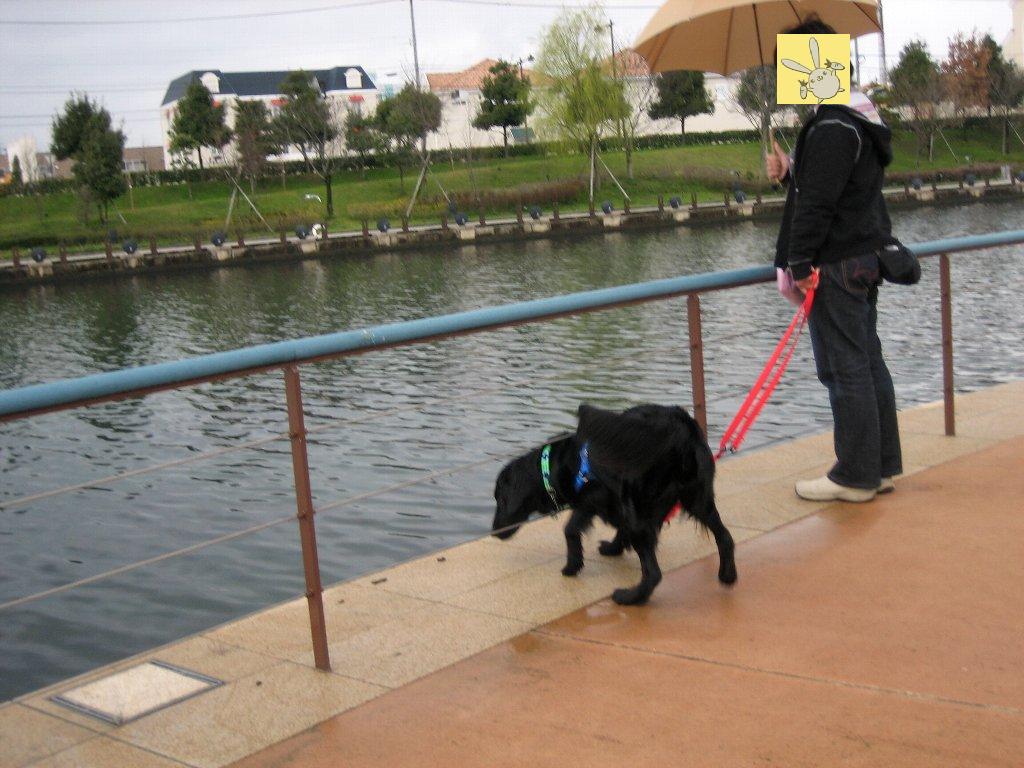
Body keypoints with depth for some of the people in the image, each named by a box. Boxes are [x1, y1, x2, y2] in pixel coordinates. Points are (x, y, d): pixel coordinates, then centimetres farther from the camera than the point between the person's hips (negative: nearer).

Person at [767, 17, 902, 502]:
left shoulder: (832, 129, -17)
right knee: (868, 364, 13)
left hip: (836, 266, -10)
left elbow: (818, 203, -20)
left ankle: (855, 477, 1)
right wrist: (789, 172, 6)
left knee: (844, 370, -5)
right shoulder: (860, 121, 16)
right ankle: (882, 466, 21)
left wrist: (799, 265, -15)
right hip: (864, 259, 10)